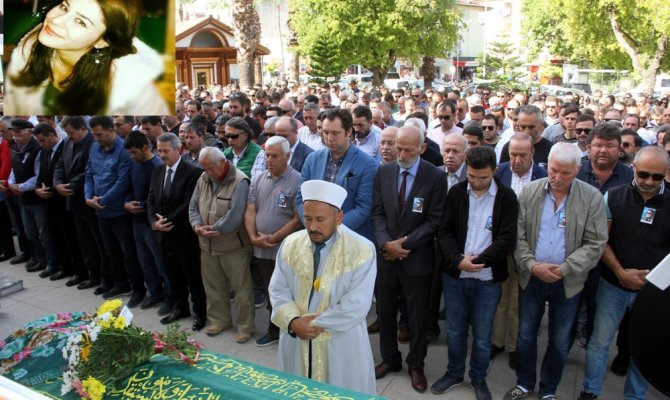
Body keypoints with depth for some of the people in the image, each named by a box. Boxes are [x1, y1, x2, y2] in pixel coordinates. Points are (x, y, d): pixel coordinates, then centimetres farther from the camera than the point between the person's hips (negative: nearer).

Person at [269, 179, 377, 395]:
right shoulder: (291, 244, 0)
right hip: (295, 342, 4)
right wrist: (293, 322, -17)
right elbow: (278, 290, 0)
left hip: (341, 346, -3)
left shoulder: (362, 250, -14)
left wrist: (314, 323, -15)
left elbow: (356, 305, -18)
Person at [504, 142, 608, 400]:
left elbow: (595, 244, -9)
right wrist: (532, 265, -16)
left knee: (560, 342, 13)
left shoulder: (592, 198, -8)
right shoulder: (529, 192, -5)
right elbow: (518, 236, -3)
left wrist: (564, 269, -18)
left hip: (568, 282, -1)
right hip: (531, 278, 1)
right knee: (526, 335, 15)